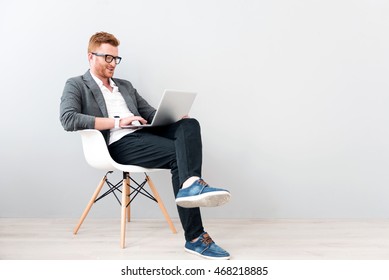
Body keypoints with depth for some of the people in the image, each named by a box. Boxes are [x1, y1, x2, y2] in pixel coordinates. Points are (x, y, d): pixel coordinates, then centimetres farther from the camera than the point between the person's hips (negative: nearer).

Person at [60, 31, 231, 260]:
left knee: (189, 124, -23)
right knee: (178, 156, -28)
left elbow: (151, 114, 27)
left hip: (145, 133, 6)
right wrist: (117, 122, -17)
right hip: (119, 143, -6)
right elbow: (68, 119, -9)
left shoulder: (125, 86, 31)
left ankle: (191, 184, -47)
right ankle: (195, 238, -34)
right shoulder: (76, 85, 11)